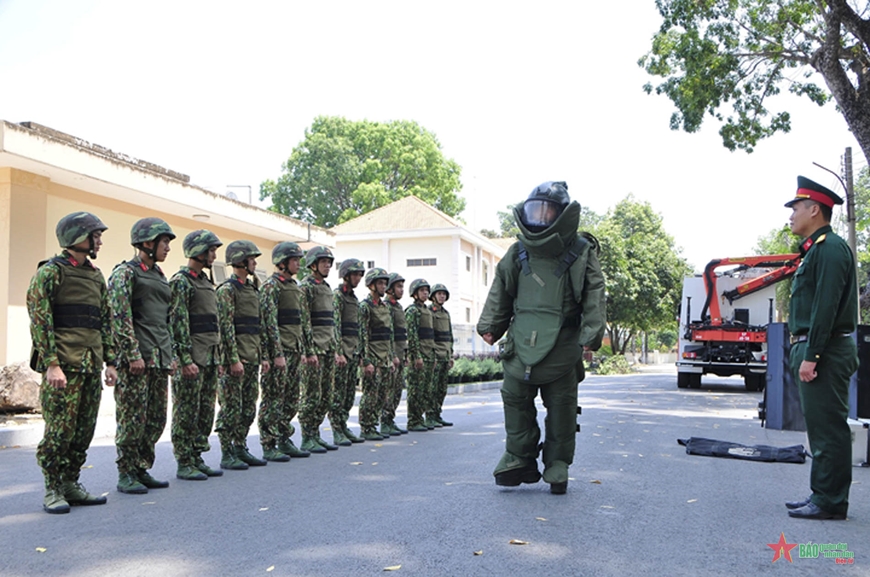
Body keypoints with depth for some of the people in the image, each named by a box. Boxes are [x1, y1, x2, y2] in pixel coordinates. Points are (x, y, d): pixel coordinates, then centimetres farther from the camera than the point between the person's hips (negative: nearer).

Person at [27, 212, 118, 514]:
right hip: (64, 365, -7)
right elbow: (40, 321, -12)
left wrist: (110, 361, 13)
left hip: (91, 365, 7)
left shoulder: (96, 275, 16)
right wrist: (51, 364, -18)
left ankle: (71, 484, 20)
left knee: (84, 430, 9)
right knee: (59, 430, -4)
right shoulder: (50, 272, -6)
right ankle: (52, 491, 6)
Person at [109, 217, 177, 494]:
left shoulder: (159, 275, 18)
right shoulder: (125, 273, -6)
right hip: (137, 357, -8)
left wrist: (171, 355, 16)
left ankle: (142, 470, 19)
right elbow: (120, 317, -14)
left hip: (160, 357, 8)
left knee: (156, 418, 10)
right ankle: (126, 475, 6)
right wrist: (133, 354, -19)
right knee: (132, 418, -3)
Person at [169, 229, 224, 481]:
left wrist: (217, 358, 19)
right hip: (192, 358, -9)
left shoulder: (206, 281, 18)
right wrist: (186, 360, -21)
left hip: (209, 358, 9)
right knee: (186, 413, -1)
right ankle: (184, 464, 6)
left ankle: (197, 458, 20)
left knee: (206, 412, 11)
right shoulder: (181, 281, -10)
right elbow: (178, 323, -16)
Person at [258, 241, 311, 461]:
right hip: (279, 350, -9)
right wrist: (278, 353, -19)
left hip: (294, 351, 9)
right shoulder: (271, 286, -10)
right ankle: (269, 446, 4)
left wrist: (301, 350, 17)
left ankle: (284, 441, 23)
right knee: (273, 400, -3)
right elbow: (270, 322, -16)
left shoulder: (294, 286, 17)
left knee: (291, 400, 13)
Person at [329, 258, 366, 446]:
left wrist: (359, 352, 19)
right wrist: (339, 352, -23)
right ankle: (337, 432, -2)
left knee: (350, 392, 11)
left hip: (354, 350, 9)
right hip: (342, 348, -9)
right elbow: (335, 326, -17)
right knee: (338, 392, -5)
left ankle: (344, 427, 18)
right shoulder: (337, 296, -9)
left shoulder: (354, 298, 18)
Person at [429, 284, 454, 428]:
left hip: (445, 356, 8)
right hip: (434, 355, -8)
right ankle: (430, 417, -2)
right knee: (432, 388, -6)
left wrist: (451, 355, 18)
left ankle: (437, 416, 15)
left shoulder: (446, 313, 18)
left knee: (442, 389, 9)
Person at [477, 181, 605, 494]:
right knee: (516, 403, 7)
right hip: (521, 347, 3)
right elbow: (500, 292, 14)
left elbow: (594, 297, -3)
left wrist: (591, 334, -10)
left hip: (562, 350, -3)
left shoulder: (581, 253, -1)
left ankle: (557, 469, 19)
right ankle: (519, 461, 21)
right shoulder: (518, 254, 7)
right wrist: (490, 325, 10)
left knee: (561, 410, 5)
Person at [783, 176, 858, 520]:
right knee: (820, 426, 13)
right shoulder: (815, 250, 19)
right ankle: (822, 496, 20)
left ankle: (830, 502, 0)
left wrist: (811, 356, -22)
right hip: (813, 350, 10)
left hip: (826, 351, -10)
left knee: (827, 427, -6)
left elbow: (826, 307, -20)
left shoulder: (830, 248, -12)